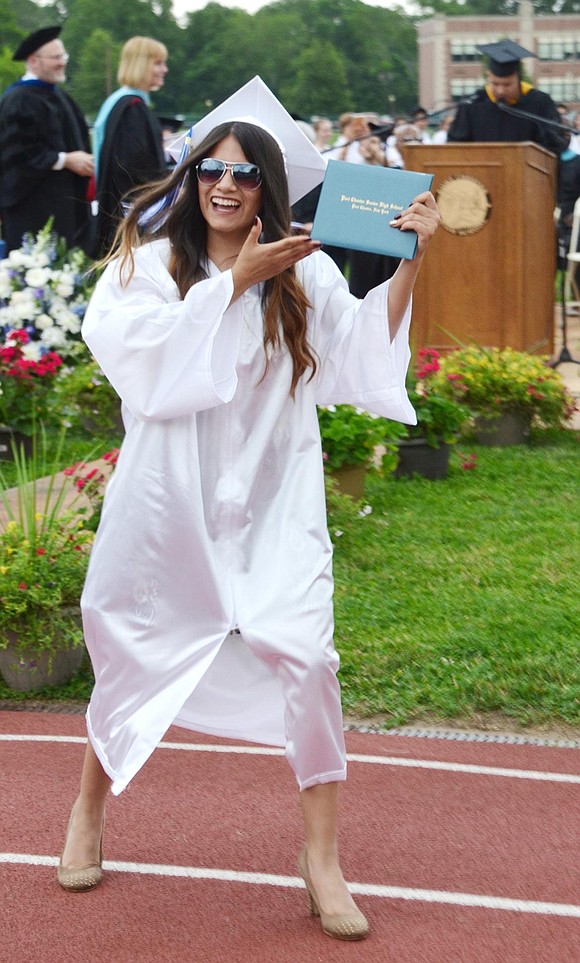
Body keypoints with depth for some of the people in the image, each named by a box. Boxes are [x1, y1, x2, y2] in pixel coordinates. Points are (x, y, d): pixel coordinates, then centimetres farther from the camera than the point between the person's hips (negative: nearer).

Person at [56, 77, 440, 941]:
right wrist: (236, 280, -18)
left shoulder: (303, 272, 3)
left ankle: (322, 856, 2)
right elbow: (146, 348, -18)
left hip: (271, 498, 0)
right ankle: (89, 812, 36)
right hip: (170, 496, 0)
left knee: (306, 657, -11)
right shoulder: (151, 261, 0)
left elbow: (366, 346, -9)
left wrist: (410, 262, -18)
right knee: (133, 653, 11)